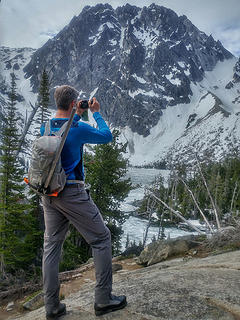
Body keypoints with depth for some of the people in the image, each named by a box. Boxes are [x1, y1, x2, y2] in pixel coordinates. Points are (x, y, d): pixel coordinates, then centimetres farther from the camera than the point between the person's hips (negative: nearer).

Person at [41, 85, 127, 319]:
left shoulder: (45, 128, 6)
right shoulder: (78, 129, -13)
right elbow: (106, 136, 2)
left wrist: (77, 116, 30)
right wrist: (96, 113, 14)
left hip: (49, 194, 7)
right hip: (72, 193, -7)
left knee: (51, 246, 13)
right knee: (101, 239, 7)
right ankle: (103, 299, 15)